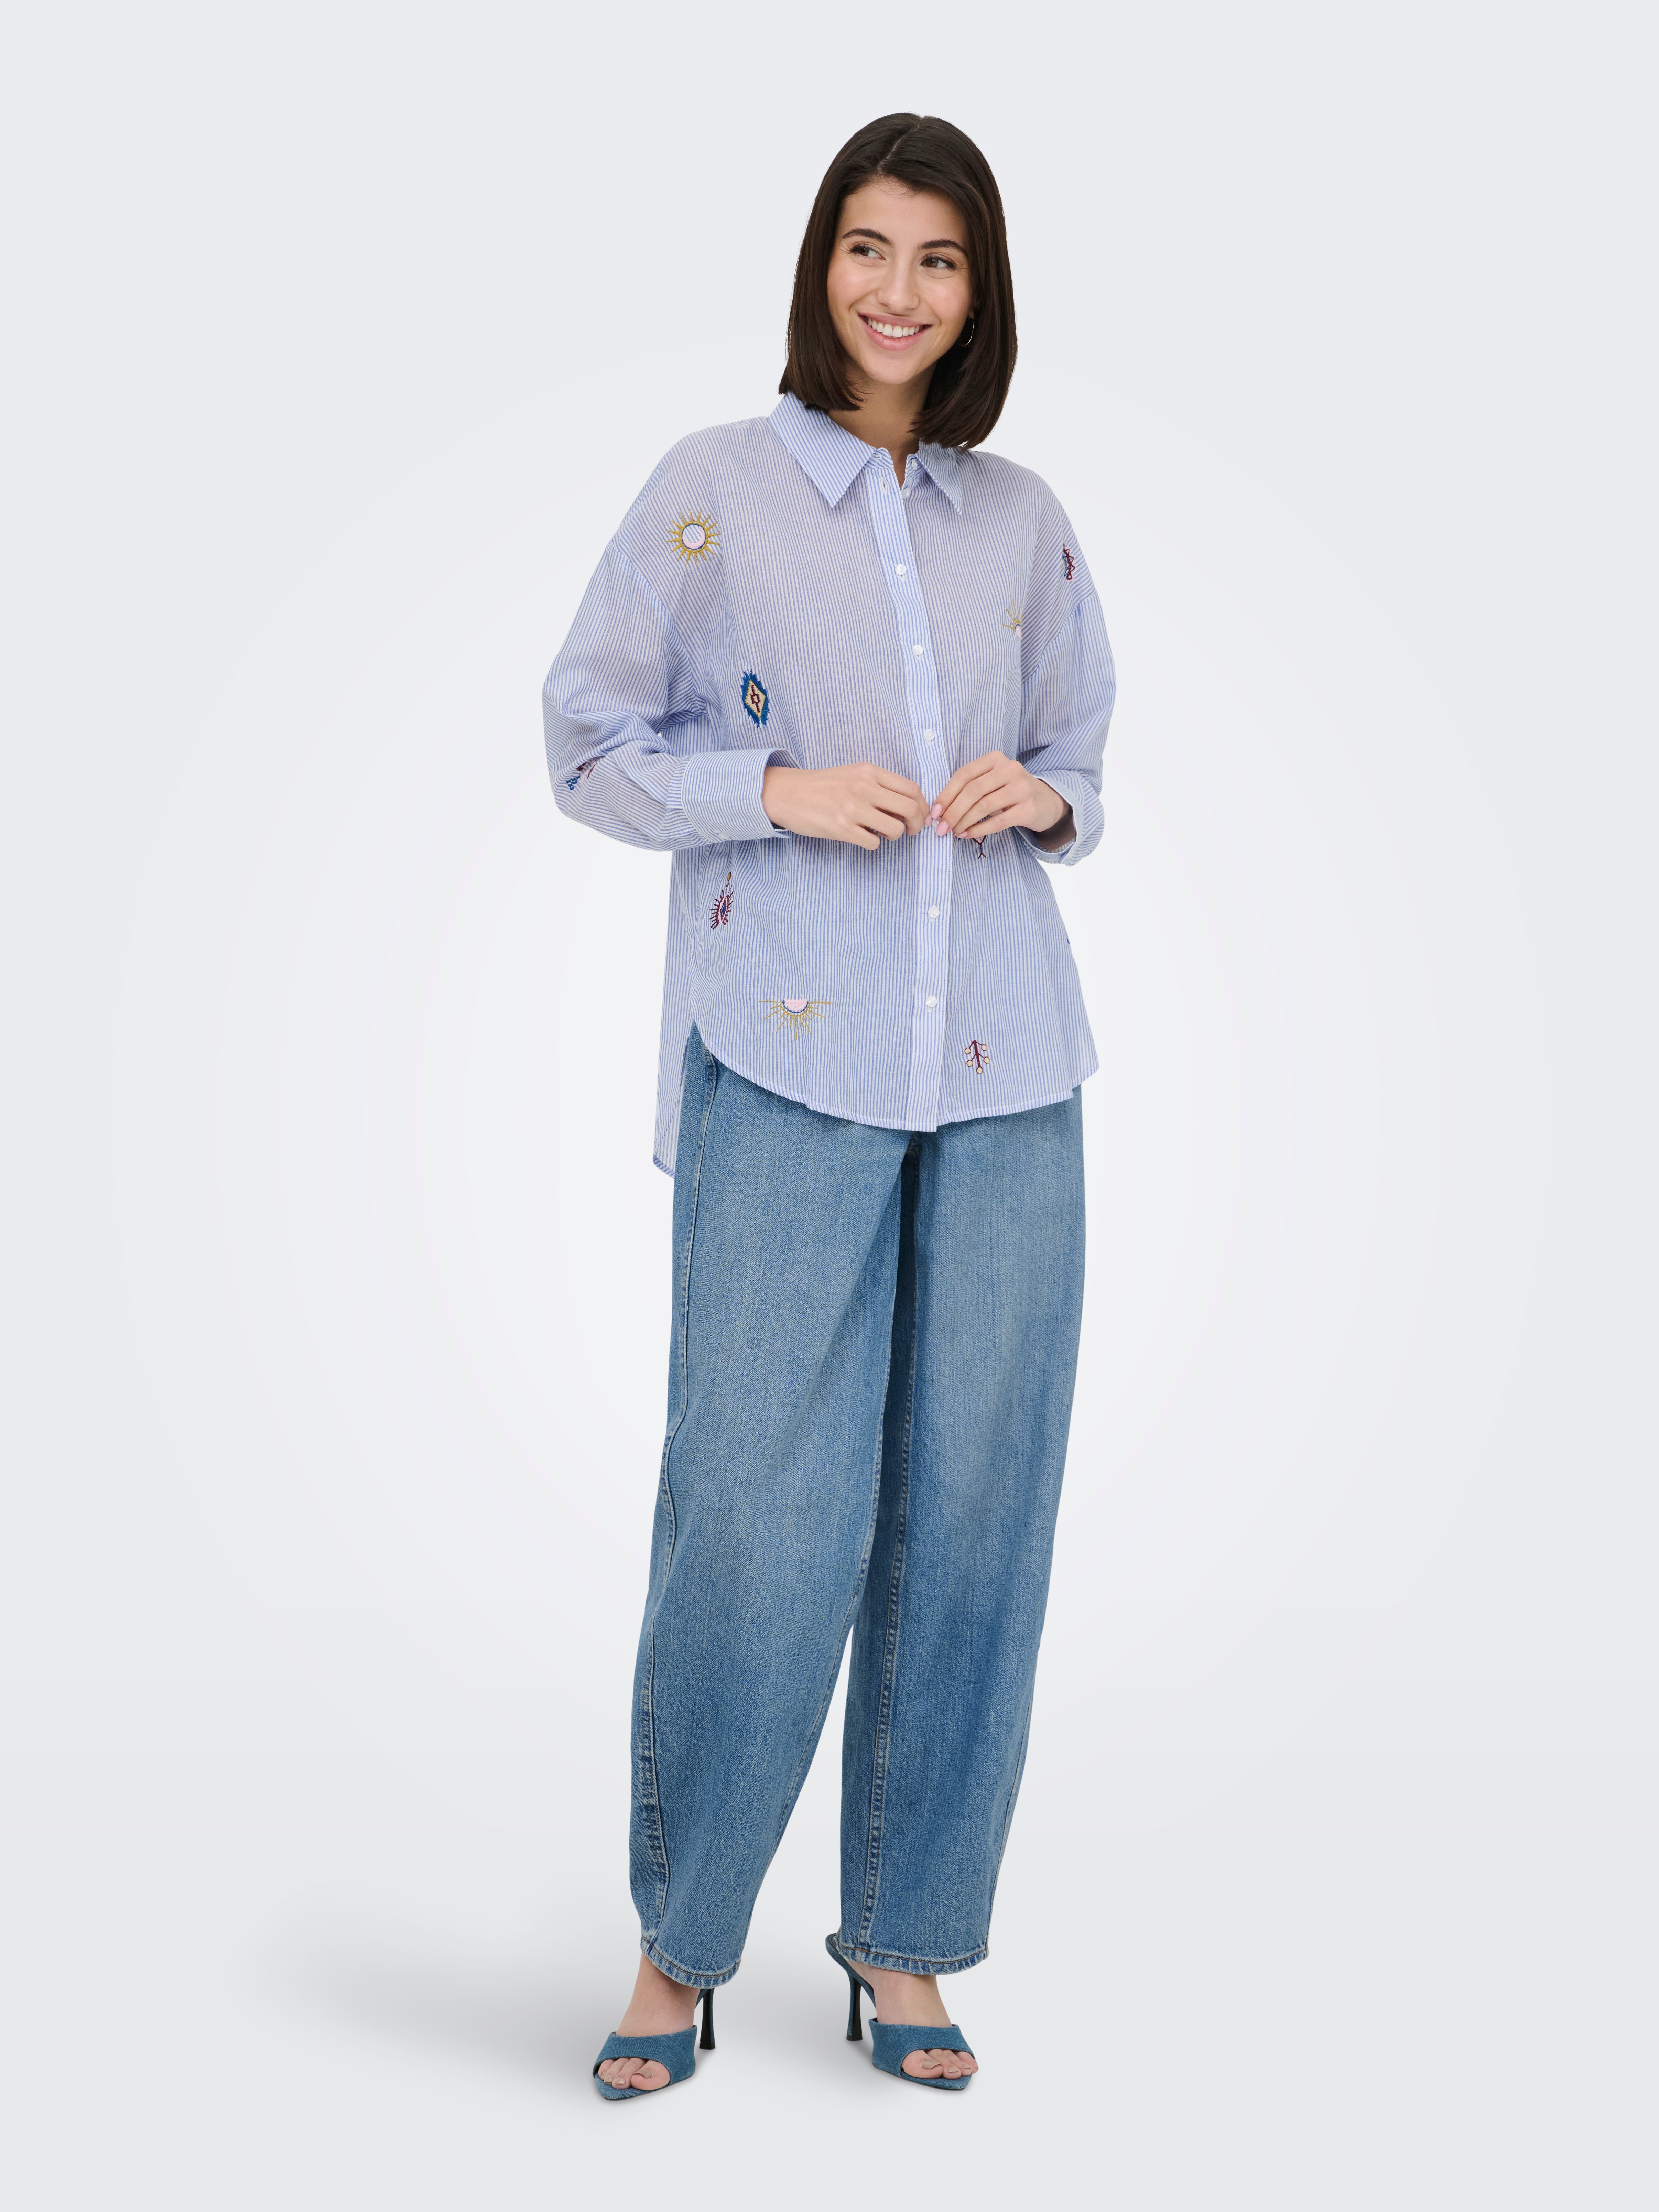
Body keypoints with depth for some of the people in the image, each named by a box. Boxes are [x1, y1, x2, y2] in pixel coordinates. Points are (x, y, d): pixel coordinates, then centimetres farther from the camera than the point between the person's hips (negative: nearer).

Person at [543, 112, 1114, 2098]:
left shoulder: (1024, 520, 14)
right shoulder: (714, 490, 4)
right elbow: (586, 743, 4)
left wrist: (1038, 795, 0)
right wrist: (776, 786, -11)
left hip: (1002, 1072, 4)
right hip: (786, 1061, -3)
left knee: (973, 1505, 4)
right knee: (757, 1507, -6)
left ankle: (906, 1939, 20)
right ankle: (677, 1942, 14)